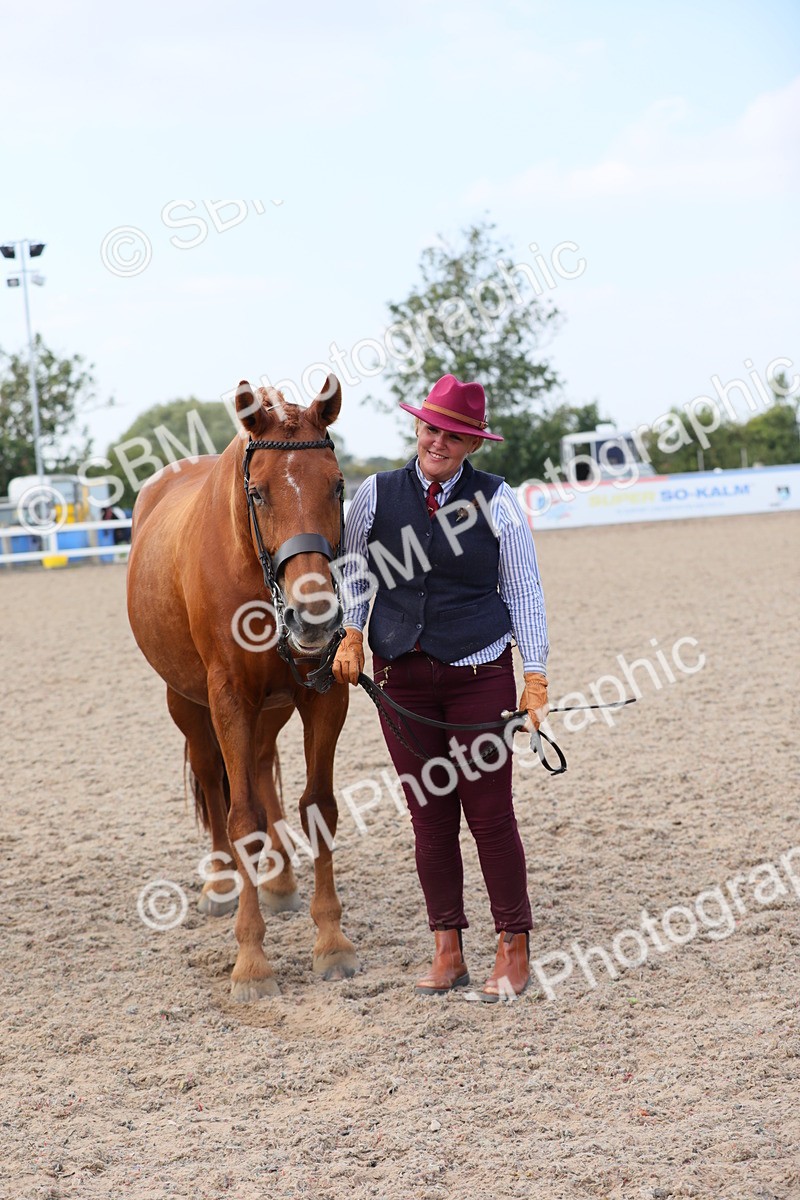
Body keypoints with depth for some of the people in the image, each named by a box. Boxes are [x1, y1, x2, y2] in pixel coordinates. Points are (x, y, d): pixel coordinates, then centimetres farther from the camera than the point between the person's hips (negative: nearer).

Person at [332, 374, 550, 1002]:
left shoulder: (496, 499, -3)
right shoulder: (376, 494, 2)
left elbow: (524, 590, 0)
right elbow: (355, 570, 16)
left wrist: (536, 674, -5)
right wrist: (352, 634, 2)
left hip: (480, 672, -2)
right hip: (401, 675, 2)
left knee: (490, 813, 0)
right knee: (429, 815, 7)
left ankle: (514, 950, 10)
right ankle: (448, 951, 16)